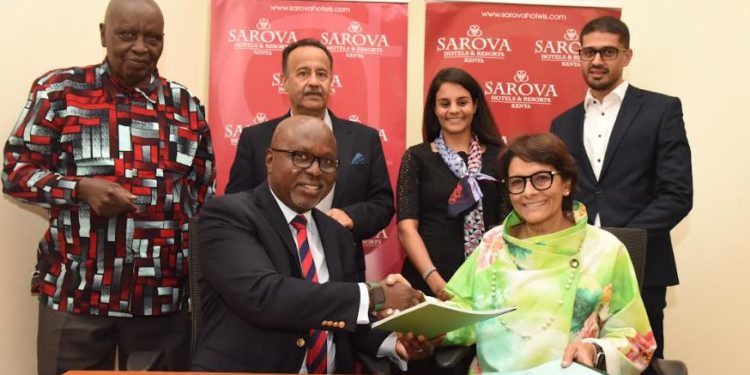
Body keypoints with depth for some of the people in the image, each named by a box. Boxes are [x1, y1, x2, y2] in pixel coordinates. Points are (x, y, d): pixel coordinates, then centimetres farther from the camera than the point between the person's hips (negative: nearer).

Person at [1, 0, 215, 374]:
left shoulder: (185, 105, 8)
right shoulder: (58, 90, 0)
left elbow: (204, 195, 13)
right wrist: (80, 188, -16)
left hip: (166, 296, 3)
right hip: (75, 292, -2)